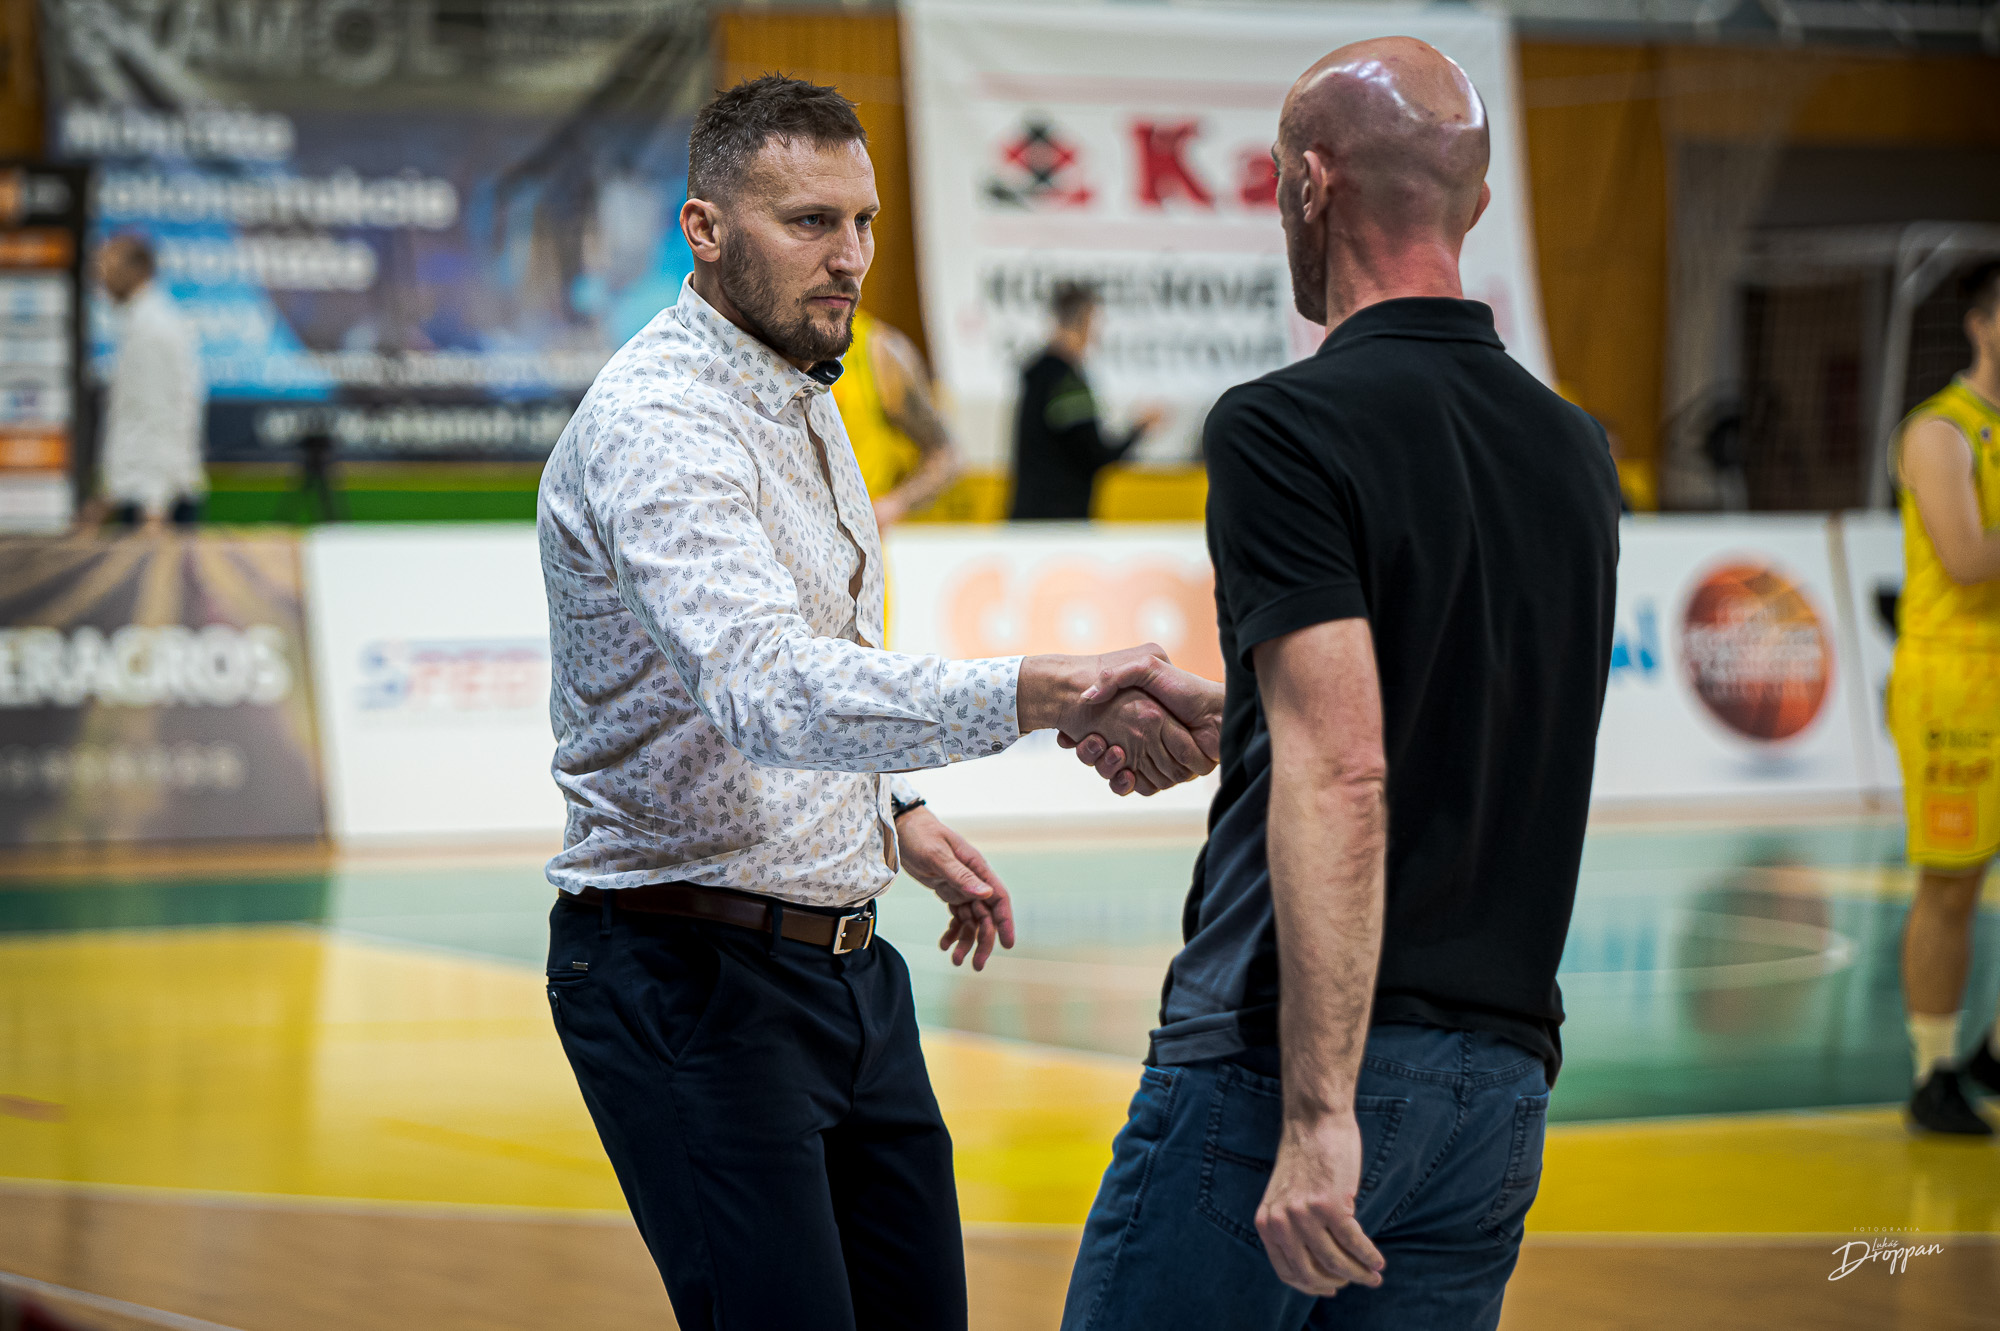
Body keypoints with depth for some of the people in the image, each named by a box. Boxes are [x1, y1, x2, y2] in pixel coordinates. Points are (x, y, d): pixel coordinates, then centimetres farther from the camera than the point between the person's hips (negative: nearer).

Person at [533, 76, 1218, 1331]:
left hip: (847, 965, 9)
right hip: (692, 979, -9)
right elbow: (767, 690, -37)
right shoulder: (655, 423, -20)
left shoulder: (800, 399, 13)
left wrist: (897, 813, 15)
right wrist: (1048, 693, -46)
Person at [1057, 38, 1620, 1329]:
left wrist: (1320, 1115, -24)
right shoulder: (1576, 454, 11)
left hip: (1292, 1056, -7)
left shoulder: (1289, 426, -12)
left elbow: (1342, 778, -22)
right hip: (1501, 1078, 7)